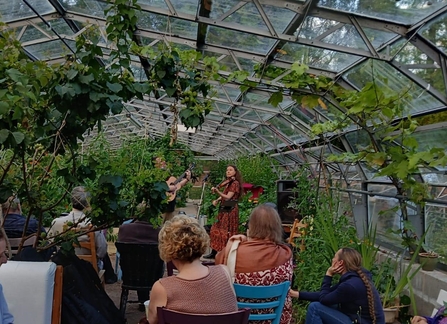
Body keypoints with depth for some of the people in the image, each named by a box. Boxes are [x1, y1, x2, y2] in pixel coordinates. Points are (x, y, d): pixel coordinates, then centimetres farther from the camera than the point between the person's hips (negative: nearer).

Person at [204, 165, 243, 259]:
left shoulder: (235, 183, -11)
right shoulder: (227, 182, 15)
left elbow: (228, 197, -19)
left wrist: (217, 191, -31)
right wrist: (217, 200, 0)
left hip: (230, 210, -9)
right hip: (224, 209, 9)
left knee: (226, 232, -6)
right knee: (216, 230, 11)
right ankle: (214, 252, 20)